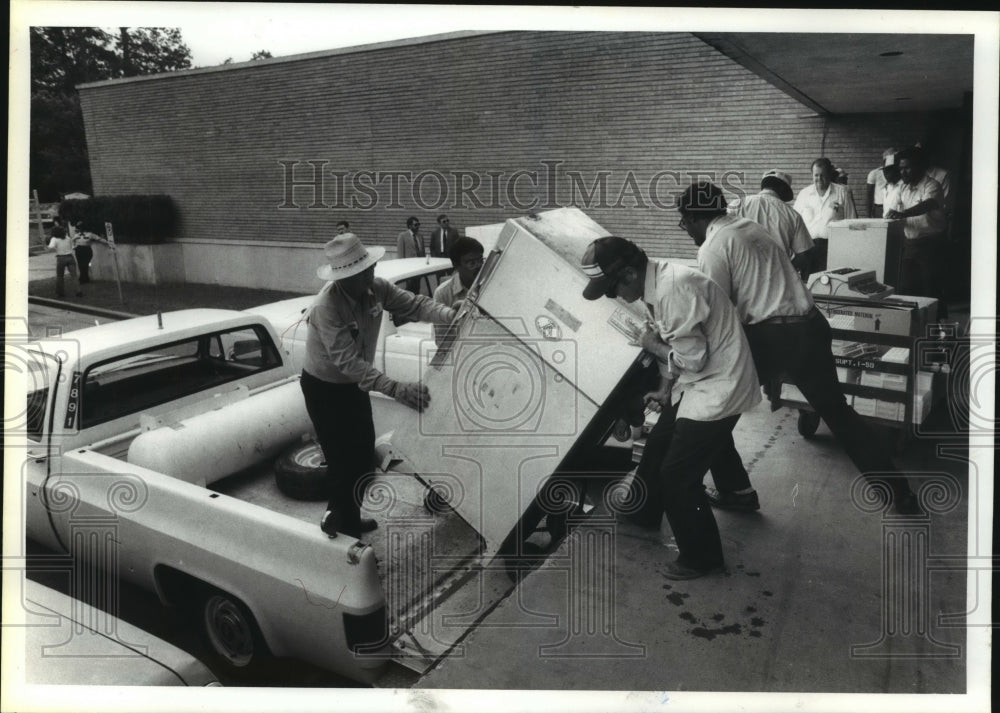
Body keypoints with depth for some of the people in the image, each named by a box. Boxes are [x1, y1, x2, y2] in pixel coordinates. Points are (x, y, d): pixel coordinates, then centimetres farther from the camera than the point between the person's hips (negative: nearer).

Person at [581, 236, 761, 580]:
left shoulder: (674, 288, -29)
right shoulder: (657, 285, 2)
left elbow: (692, 357, -26)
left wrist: (652, 346, -11)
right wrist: (666, 390, 8)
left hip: (718, 385, -10)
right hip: (696, 382, 10)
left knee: (678, 474, -3)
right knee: (658, 445, 22)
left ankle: (701, 557, 16)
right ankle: (643, 513, 45)